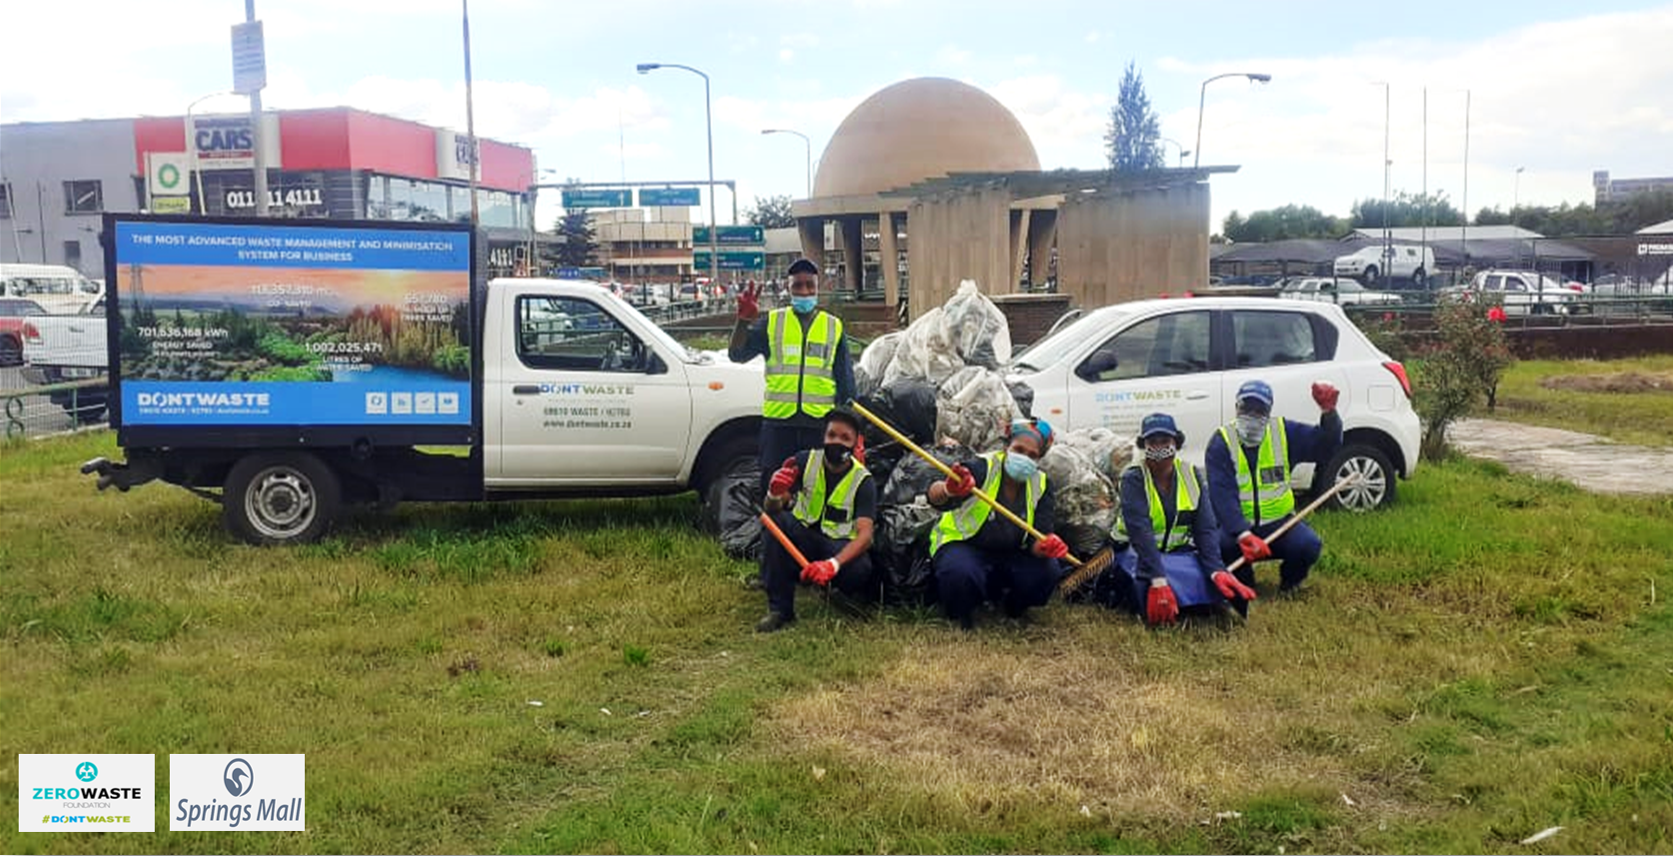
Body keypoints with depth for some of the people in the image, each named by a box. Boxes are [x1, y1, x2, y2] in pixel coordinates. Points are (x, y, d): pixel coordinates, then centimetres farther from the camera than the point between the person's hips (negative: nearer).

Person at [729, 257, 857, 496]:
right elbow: (737, 354, -2)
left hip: (821, 423, 1)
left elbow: (846, 380, 13)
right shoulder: (772, 322, 7)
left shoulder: (834, 327, 11)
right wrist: (743, 321, -20)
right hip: (778, 421, 0)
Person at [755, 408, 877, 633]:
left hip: (840, 546, -2)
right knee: (775, 521, -28)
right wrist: (774, 495, -38)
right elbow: (771, 510, -11)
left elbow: (865, 534, -24)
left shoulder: (863, 481, -12)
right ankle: (779, 609, -24)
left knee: (859, 569, -36)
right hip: (802, 539, 2)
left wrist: (833, 564, -43)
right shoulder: (805, 461, -6)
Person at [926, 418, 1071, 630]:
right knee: (960, 574, -37)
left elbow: (1038, 540, -13)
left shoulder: (1040, 486, -5)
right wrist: (948, 490, -64)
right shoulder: (982, 468, -20)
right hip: (962, 546, -4)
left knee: (1047, 571, -22)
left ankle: (1014, 605, 10)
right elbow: (935, 497, -38)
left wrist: (1047, 546, -39)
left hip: (1011, 555, 4)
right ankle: (961, 611, -1)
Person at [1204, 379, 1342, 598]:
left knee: (1309, 545, -26)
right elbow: (1222, 497, -21)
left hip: (1278, 522, 3)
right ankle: (1242, 586, 1)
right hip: (1236, 525, -2)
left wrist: (1329, 412, -22)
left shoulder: (1285, 432, 3)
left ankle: (1289, 583, 10)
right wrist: (1243, 535, -35)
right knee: (1220, 545, -34)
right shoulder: (1221, 442, -10)